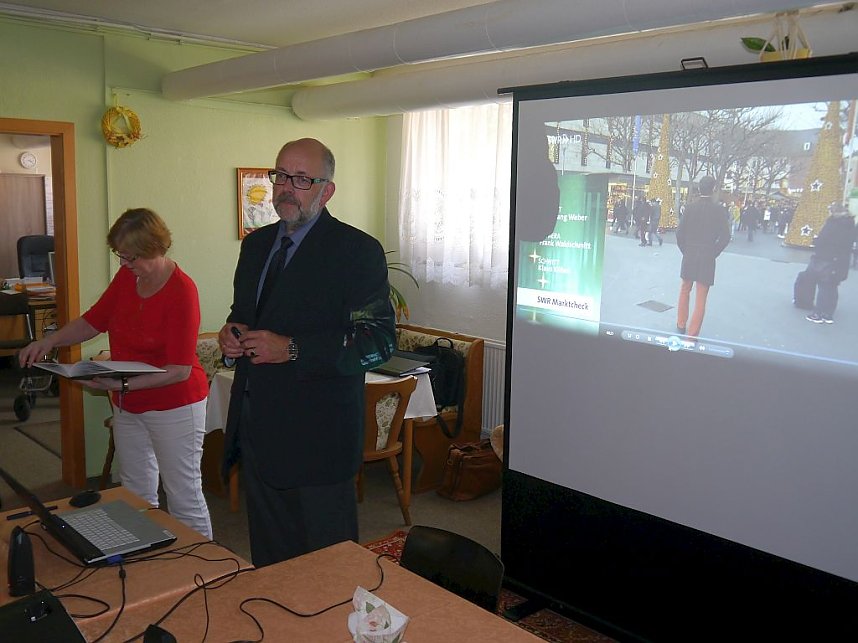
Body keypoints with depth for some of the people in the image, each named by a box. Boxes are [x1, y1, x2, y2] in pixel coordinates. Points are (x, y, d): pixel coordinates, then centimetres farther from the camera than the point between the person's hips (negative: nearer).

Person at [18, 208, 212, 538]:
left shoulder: (181, 291, -21)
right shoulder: (127, 276, 1)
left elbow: (179, 370, -23)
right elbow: (94, 320, 13)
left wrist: (122, 385, -30)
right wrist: (49, 341, -3)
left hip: (174, 407, -8)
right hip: (129, 408, 8)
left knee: (185, 500, 0)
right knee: (136, 498, 18)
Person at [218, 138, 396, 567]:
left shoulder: (357, 250, -10)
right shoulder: (256, 244, 13)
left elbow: (379, 340, -16)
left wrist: (293, 350, -22)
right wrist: (230, 332, 1)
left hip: (316, 436, -7)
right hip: (255, 430, 7)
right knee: (267, 559, 19)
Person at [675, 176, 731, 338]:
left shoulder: (690, 208, -4)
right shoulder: (719, 210, -7)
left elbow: (680, 232, -6)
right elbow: (725, 236, -9)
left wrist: (685, 250, 7)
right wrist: (713, 253, 2)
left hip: (689, 256, 2)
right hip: (707, 258, -2)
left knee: (685, 291, 21)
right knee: (701, 298, 3)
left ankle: (681, 326, 29)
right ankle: (692, 334, 4)